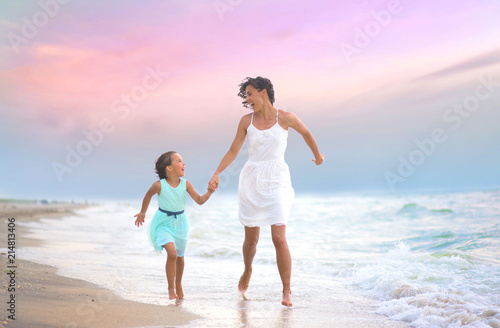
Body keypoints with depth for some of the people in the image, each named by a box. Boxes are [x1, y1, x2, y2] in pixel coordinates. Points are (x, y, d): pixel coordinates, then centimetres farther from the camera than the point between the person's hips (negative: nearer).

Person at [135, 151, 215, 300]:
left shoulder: (185, 184, -7)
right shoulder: (159, 185, -15)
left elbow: (199, 200, -2)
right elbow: (148, 195, 5)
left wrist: (209, 193, -20)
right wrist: (142, 212, 16)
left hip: (180, 223, 4)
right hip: (164, 224, -4)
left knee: (180, 257, 15)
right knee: (172, 253, -22)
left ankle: (178, 284, 41)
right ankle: (171, 288, -5)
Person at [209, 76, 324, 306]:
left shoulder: (285, 118, -3)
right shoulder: (246, 121, 3)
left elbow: (306, 133, 15)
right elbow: (233, 152, 4)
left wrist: (318, 156, 28)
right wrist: (216, 173, -8)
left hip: (276, 183, -2)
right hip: (251, 182, 2)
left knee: (279, 238, -11)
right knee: (251, 239, 11)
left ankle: (287, 292, 1)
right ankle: (247, 271, 43)